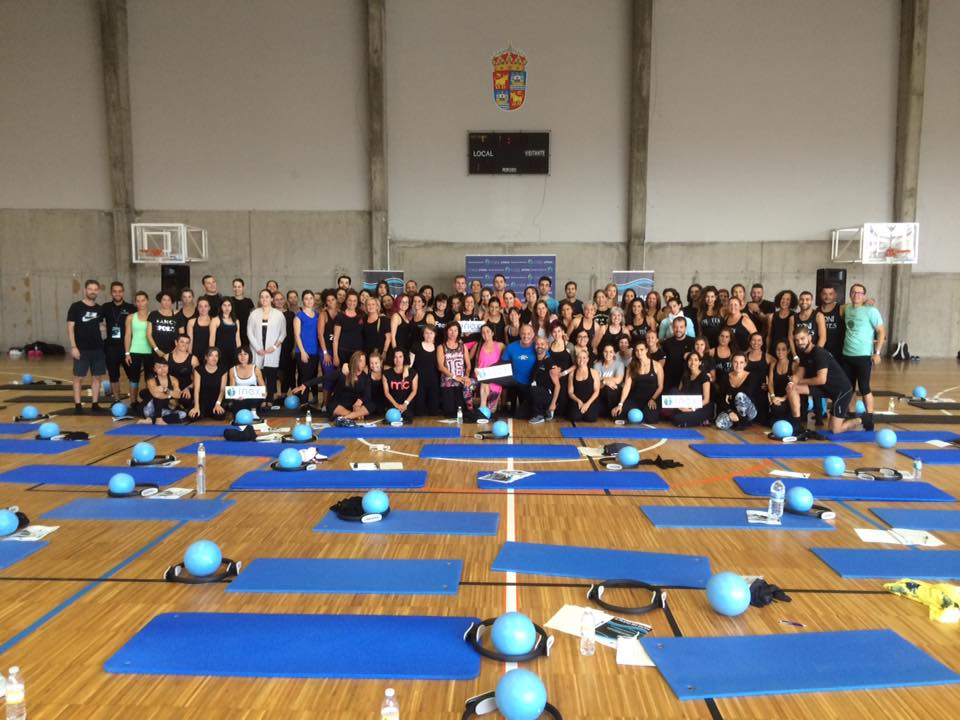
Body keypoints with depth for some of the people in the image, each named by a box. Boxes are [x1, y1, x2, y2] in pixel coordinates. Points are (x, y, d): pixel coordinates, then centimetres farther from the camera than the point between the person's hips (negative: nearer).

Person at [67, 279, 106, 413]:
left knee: (97, 377, 6)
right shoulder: (76, 307, -4)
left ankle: (95, 403, 14)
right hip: (81, 349, -4)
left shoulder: (99, 309, 9)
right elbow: (70, 327, -7)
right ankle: (77, 404, 7)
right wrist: (73, 346, -14)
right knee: (78, 377, 1)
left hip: (98, 349, 4)